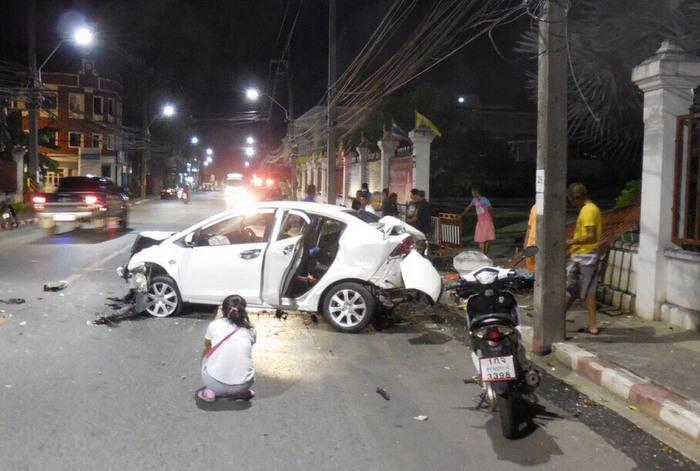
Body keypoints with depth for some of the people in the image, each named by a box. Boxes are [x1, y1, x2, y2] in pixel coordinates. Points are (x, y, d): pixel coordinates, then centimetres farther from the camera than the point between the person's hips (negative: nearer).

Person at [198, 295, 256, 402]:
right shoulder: (250, 330, 6)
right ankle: (242, 393, 16)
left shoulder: (214, 325, 4)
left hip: (215, 383, -1)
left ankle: (210, 391, 15)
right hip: (243, 384, 1)